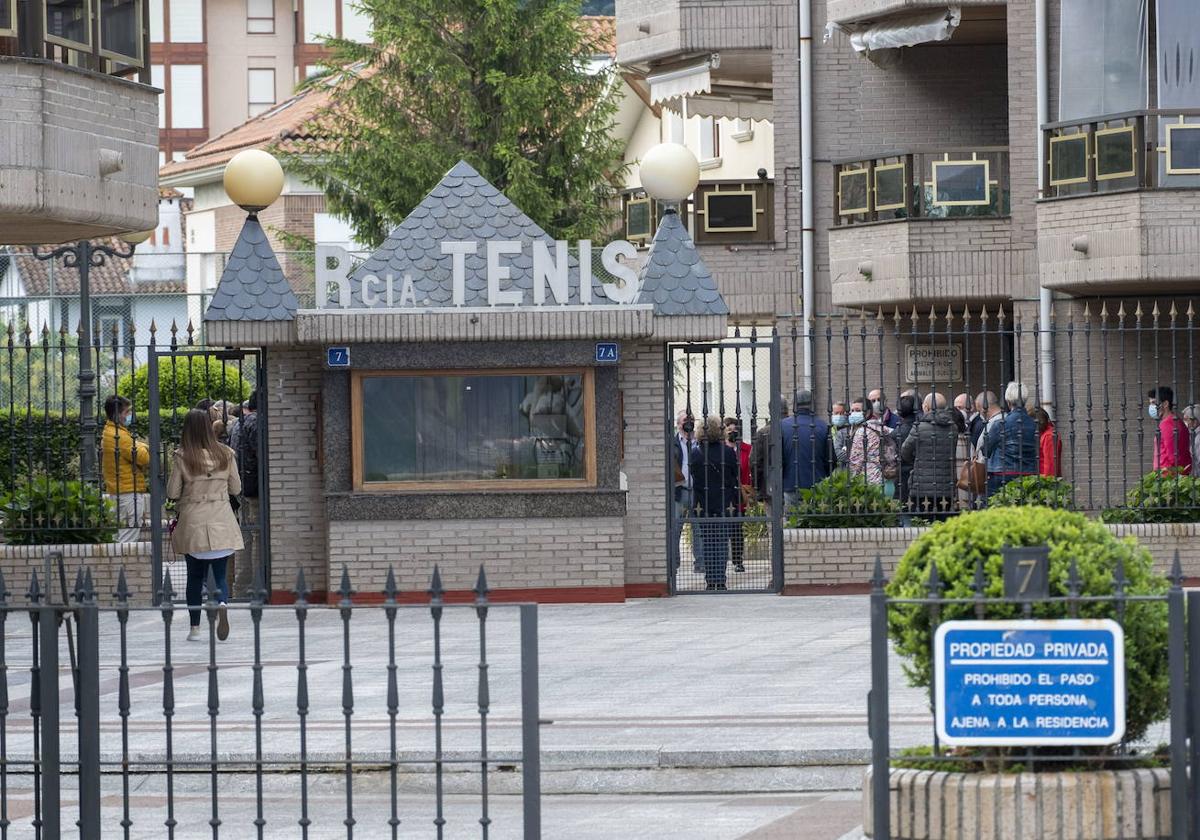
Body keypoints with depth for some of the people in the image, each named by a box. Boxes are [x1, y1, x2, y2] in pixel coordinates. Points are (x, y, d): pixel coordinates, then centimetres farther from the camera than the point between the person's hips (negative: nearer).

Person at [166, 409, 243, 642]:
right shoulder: (225, 455, -2)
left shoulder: (182, 457, -8)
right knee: (220, 575, 7)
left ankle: (195, 628, 14)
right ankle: (222, 605, -24)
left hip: (193, 524, -1)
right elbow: (236, 489, 6)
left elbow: (172, 493, -5)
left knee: (195, 577, 12)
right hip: (221, 525, 1)